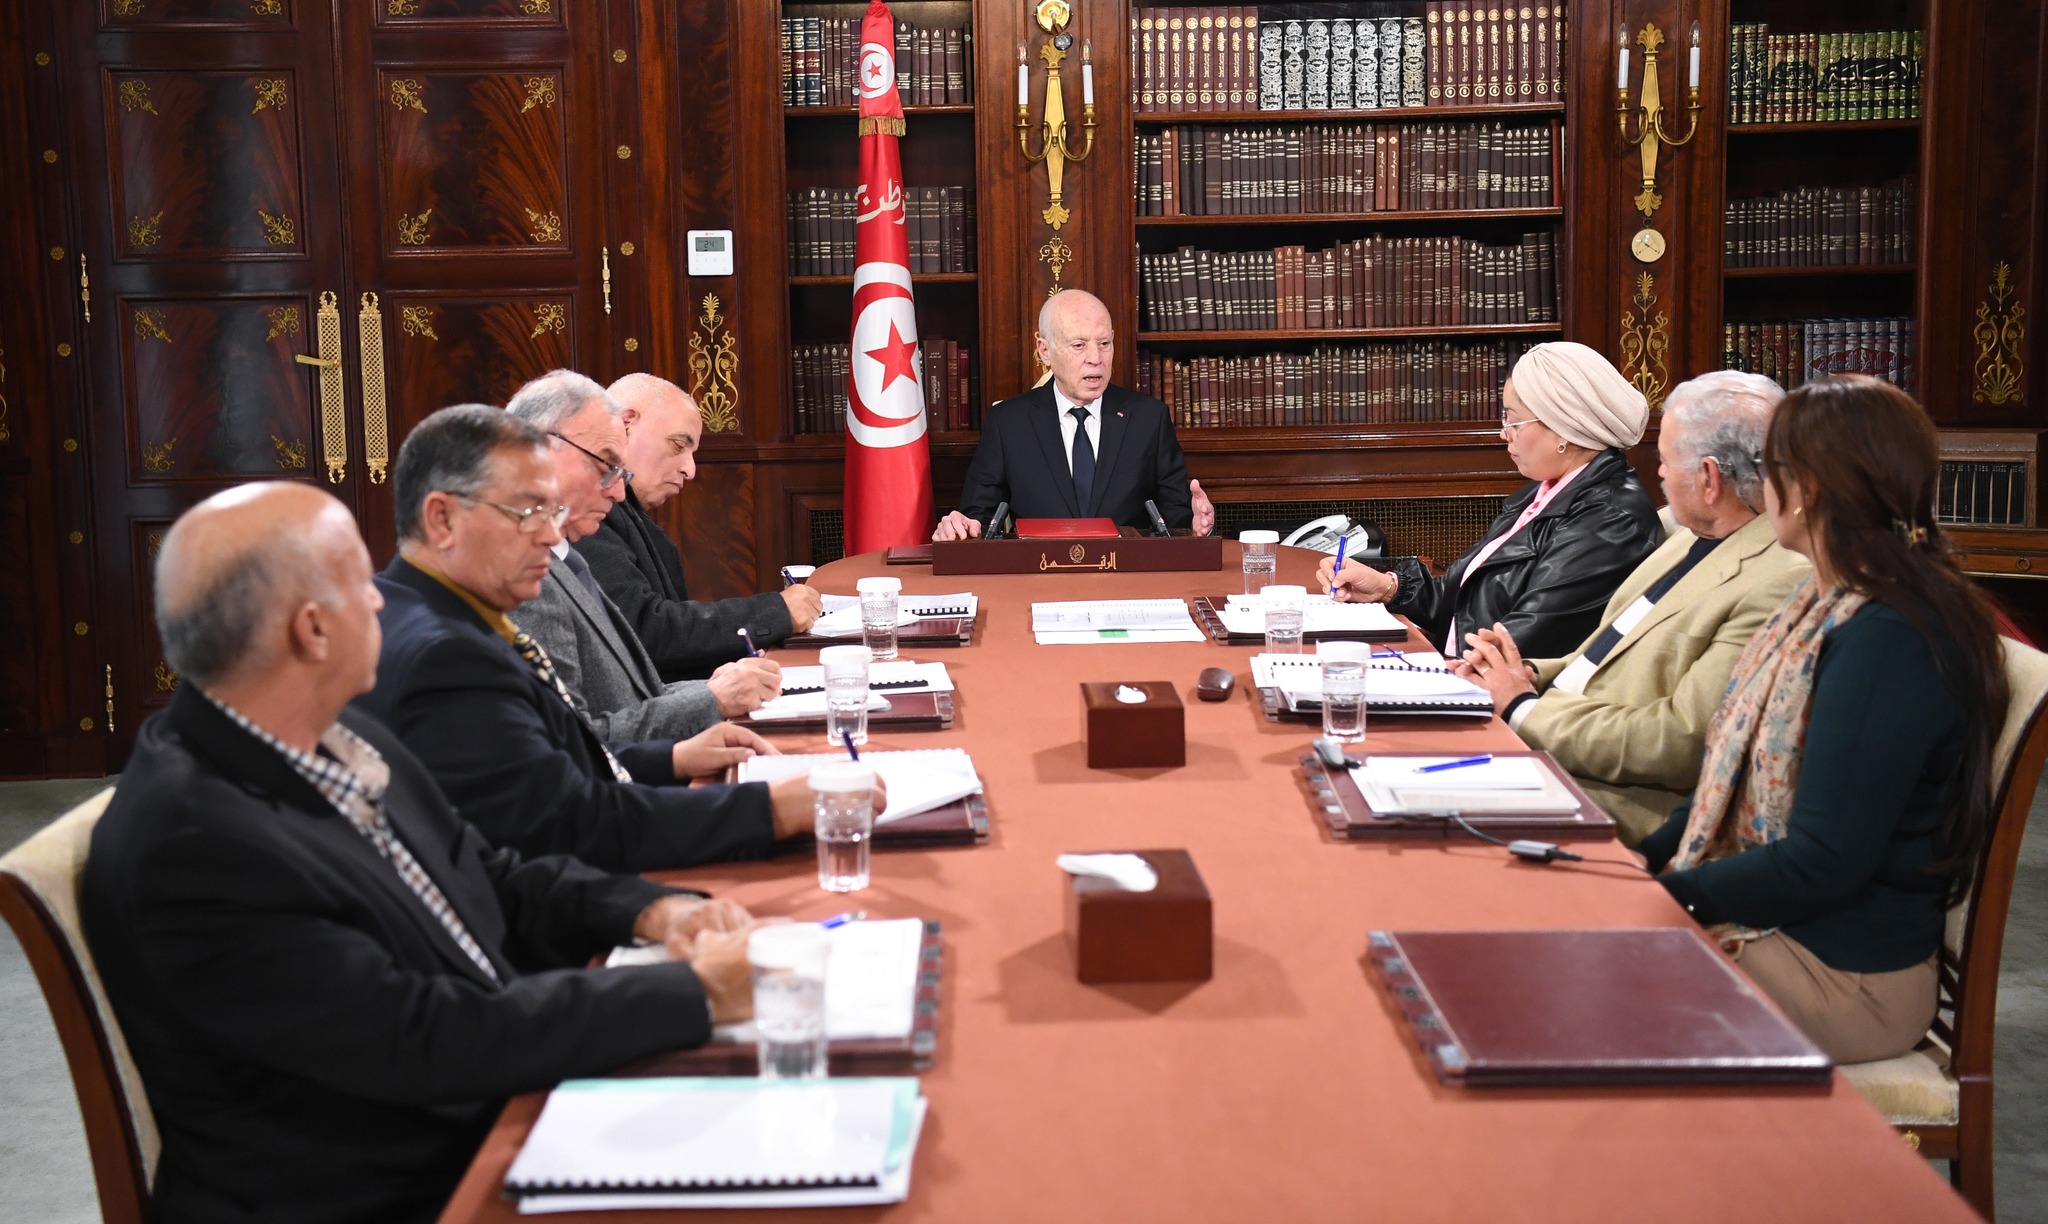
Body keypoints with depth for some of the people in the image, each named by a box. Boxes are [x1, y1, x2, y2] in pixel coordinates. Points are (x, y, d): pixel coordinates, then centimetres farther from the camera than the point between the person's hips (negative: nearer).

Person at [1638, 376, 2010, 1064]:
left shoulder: (1887, 643, -23)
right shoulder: (1830, 604, 10)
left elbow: (1822, 864, -23)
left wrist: (1661, 895, -16)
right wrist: (1644, 861, 5)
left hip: (1846, 979, -9)